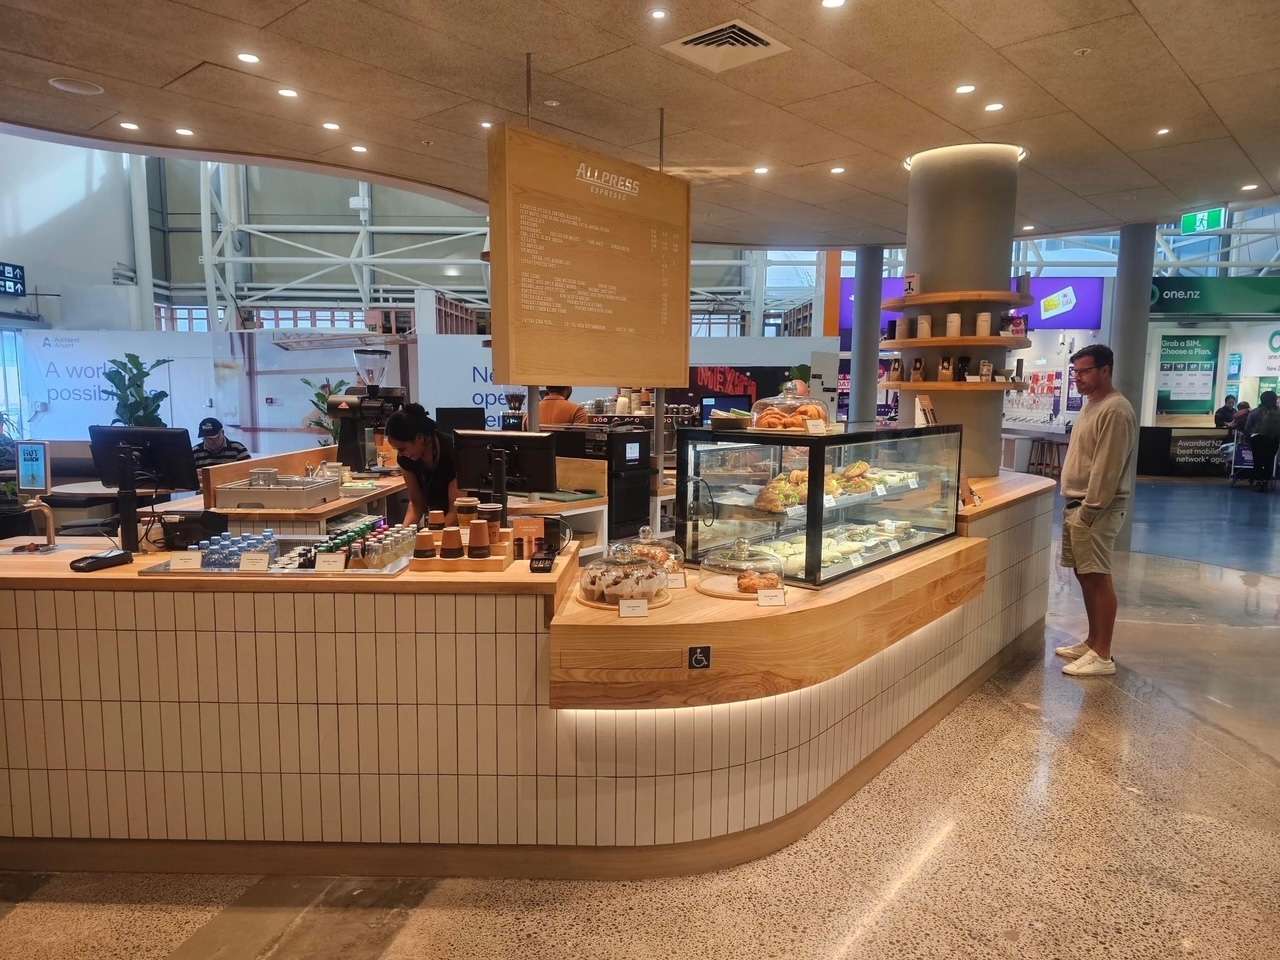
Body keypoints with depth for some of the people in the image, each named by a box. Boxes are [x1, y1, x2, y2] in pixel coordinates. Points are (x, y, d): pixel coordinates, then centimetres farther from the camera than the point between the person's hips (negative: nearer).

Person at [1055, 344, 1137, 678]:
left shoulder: (1115, 410, -16)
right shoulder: (1092, 405, 15)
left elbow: (1107, 469, -20)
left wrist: (1089, 511, -20)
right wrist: (1075, 506, 18)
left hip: (1096, 509, -10)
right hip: (1078, 504, 10)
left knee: (1098, 578, -6)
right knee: (1086, 575, 15)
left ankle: (1102, 656, -1)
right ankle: (1093, 642, 25)